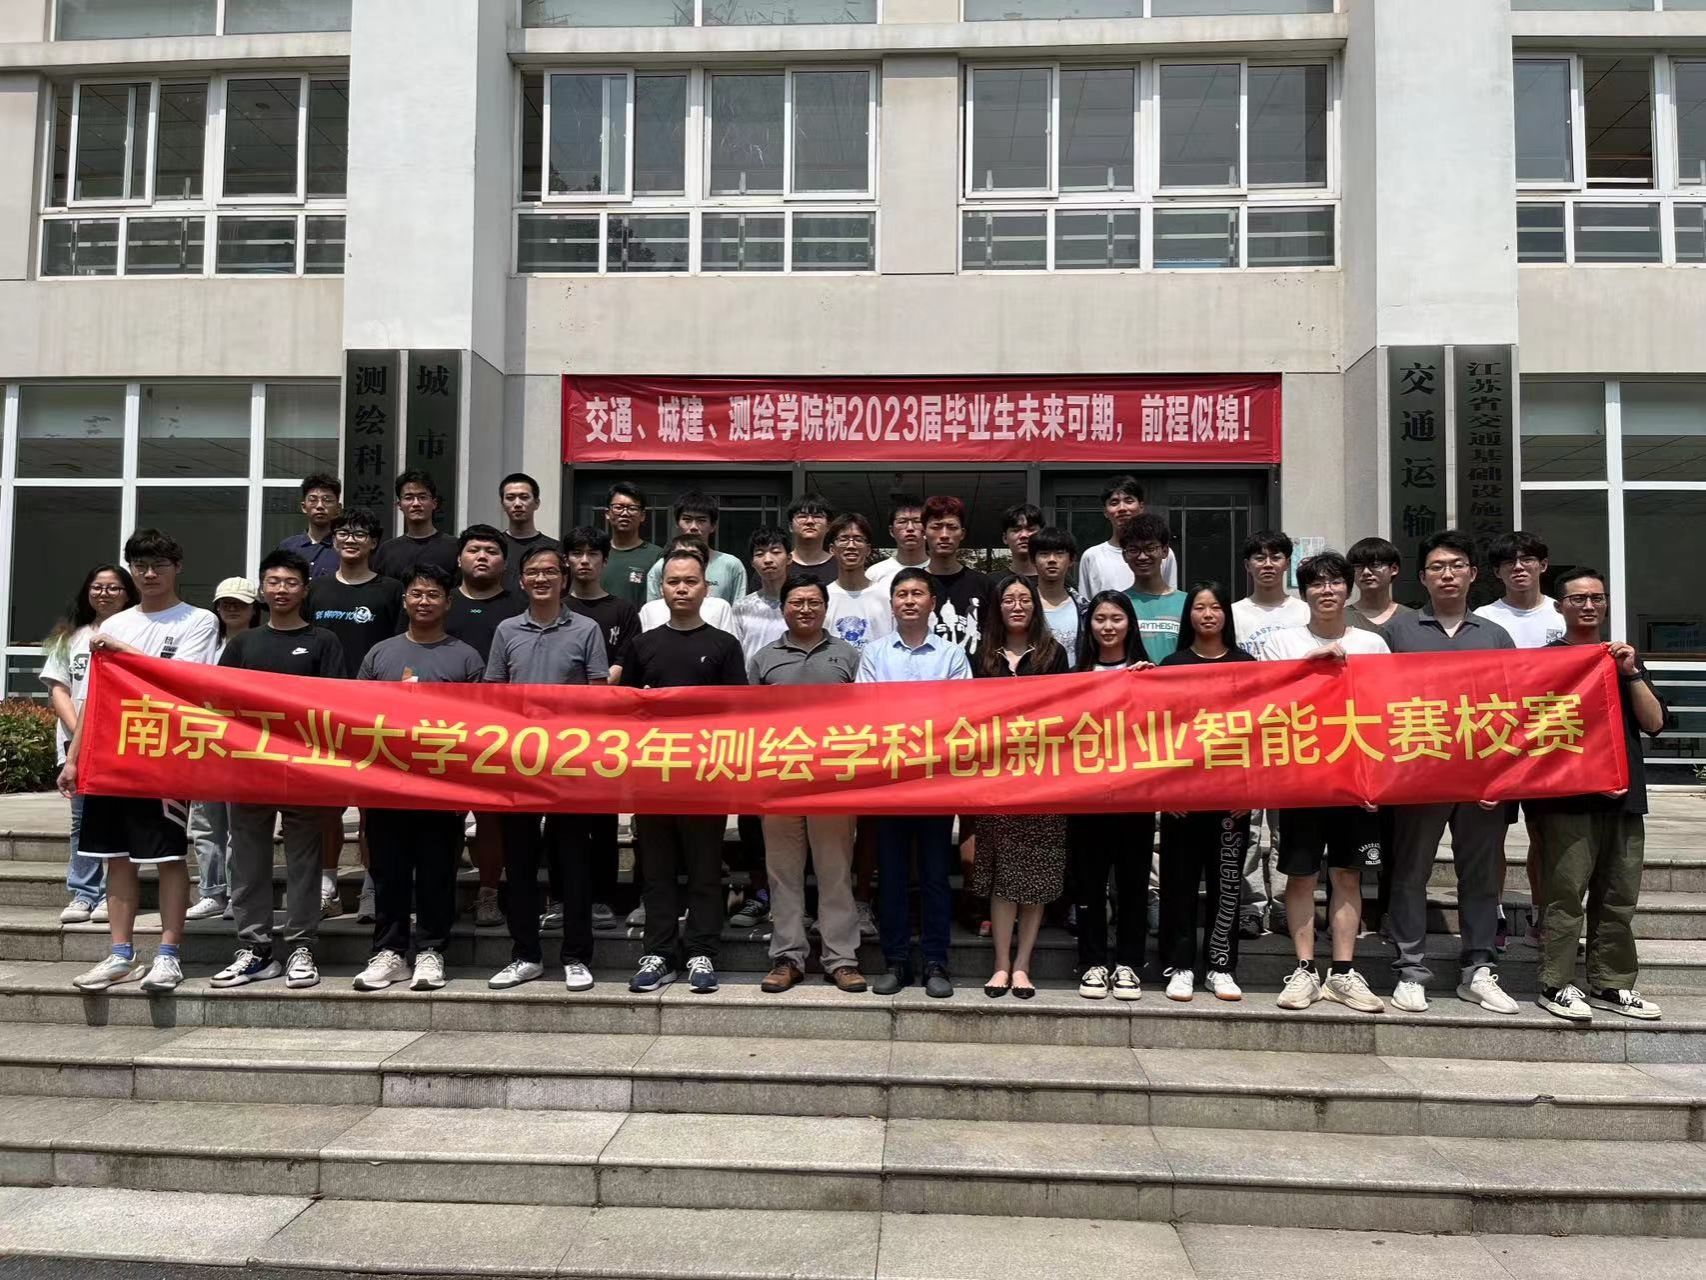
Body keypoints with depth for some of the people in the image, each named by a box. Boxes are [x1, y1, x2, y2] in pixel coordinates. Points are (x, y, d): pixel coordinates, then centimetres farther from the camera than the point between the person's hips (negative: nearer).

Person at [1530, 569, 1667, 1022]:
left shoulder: (1624, 661, 18)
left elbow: (1654, 722, 8)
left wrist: (1631, 673, -4)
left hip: (1624, 797, 5)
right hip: (1567, 798, -5)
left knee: (1619, 897, 8)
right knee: (1565, 894, -6)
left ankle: (1612, 984, 18)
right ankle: (1555, 985, 1)